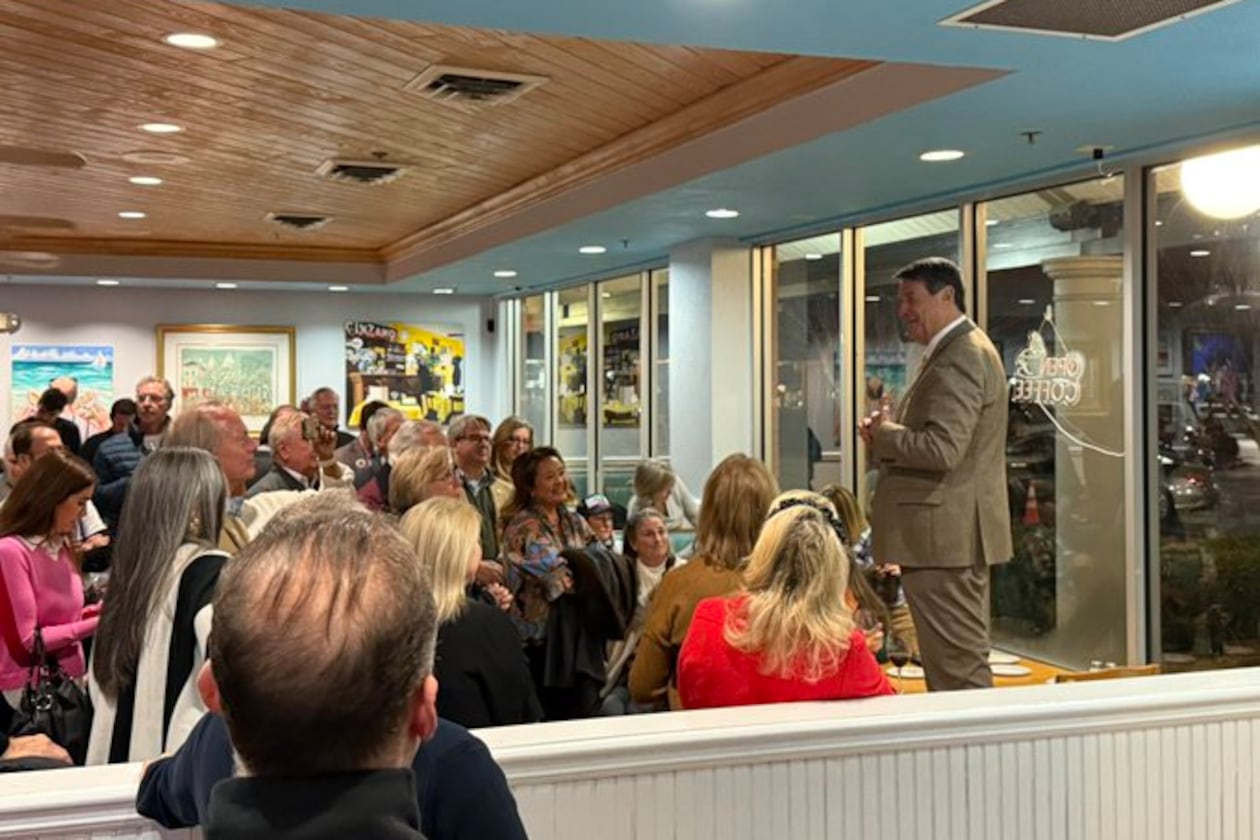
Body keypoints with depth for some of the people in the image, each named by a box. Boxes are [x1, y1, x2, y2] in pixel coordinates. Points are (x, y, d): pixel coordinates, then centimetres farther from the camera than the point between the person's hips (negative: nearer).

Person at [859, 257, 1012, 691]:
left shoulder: (960, 358, -16)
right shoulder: (960, 350, 18)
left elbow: (943, 449, -26)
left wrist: (884, 433, -10)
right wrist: (886, 438, 5)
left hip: (945, 536, -11)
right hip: (953, 534, 11)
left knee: (958, 664, -6)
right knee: (960, 659, 17)